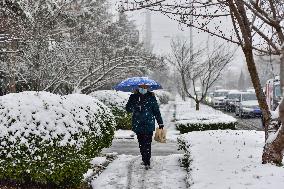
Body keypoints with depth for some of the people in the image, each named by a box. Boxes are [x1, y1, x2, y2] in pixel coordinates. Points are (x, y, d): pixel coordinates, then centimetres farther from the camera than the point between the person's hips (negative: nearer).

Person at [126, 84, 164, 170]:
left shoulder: (151, 97, 0)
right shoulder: (133, 97, 5)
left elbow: (156, 110, 4)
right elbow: (128, 109, 3)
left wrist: (160, 123, 3)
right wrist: (134, 106, -20)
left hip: (149, 124, -3)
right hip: (138, 124, 3)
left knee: (147, 143, -9)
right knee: (141, 143, 12)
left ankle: (147, 162, -5)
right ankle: (144, 159, 29)